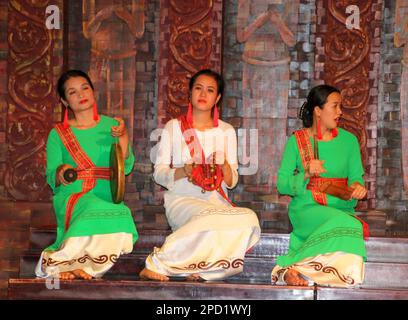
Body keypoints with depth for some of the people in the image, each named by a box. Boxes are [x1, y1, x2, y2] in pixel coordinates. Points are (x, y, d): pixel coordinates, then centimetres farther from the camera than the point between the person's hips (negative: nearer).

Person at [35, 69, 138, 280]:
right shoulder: (58, 134, 12)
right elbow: (51, 178, 7)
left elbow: (126, 168, 6)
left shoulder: (111, 126, 15)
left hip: (107, 197, 2)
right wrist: (60, 174, -16)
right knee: (97, 211, -36)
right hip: (71, 195, -2)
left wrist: (123, 138, -10)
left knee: (123, 216, -33)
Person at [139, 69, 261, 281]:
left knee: (248, 220, -32)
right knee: (210, 218, -38)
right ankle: (156, 263, -30)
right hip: (181, 200, -3)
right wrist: (183, 171, -15)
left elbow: (232, 182, 12)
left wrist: (224, 166, -11)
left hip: (216, 200, 3)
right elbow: (158, 173, 5)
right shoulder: (173, 127, 10)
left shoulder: (226, 131, 15)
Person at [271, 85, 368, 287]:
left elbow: (355, 177, 11)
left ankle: (292, 269, -29)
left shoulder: (349, 140, 14)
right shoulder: (296, 140, 6)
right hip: (306, 208, -3)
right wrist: (306, 175, -15)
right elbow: (282, 185, 4)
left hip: (341, 208, 3)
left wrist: (358, 187, -13)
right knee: (348, 225, -34)